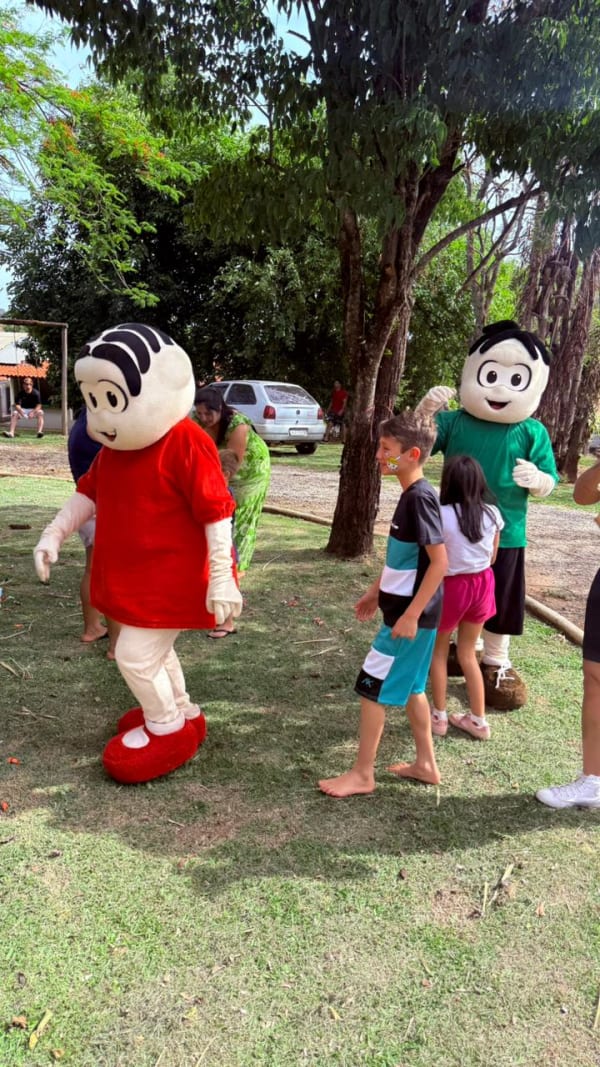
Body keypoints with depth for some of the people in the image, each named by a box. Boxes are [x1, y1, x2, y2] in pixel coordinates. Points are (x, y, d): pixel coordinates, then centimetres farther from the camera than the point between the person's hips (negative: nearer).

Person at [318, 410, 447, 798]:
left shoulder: (420, 497, -21)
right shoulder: (412, 495, 8)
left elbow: (439, 562, -24)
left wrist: (411, 615, -23)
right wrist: (377, 590, 23)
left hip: (411, 614, -10)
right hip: (407, 607, 10)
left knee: (372, 687, 0)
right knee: (409, 686, 19)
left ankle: (362, 774, 13)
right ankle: (426, 764, 32)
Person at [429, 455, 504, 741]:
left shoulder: (441, 516, -18)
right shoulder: (492, 513, -4)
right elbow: (492, 557, 5)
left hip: (452, 587, -5)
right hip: (482, 584, 5)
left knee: (438, 651, 17)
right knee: (467, 653, 20)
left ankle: (439, 717, 25)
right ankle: (478, 720, 26)